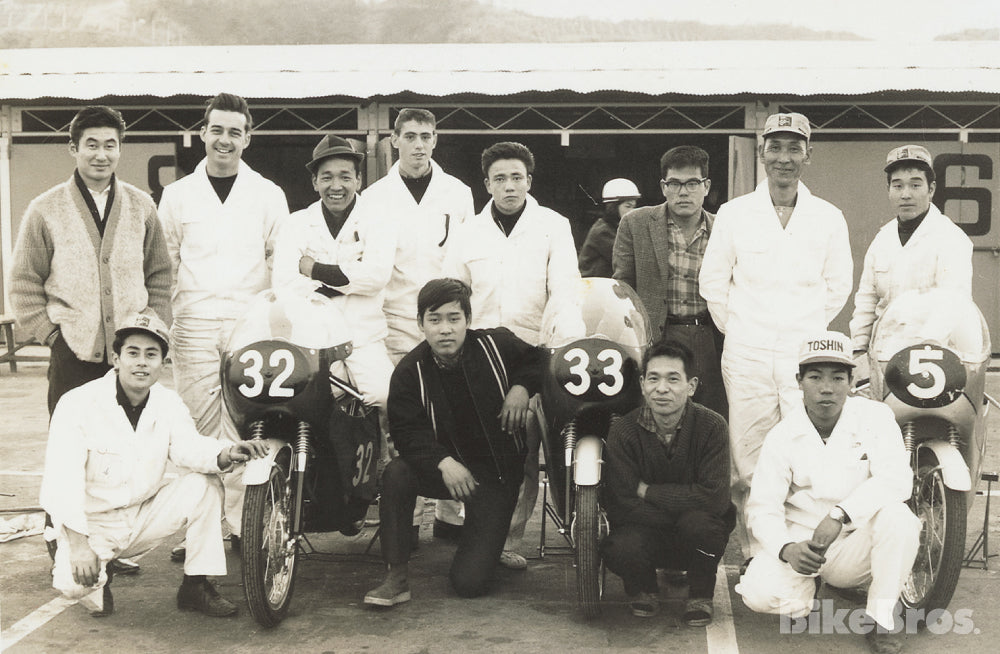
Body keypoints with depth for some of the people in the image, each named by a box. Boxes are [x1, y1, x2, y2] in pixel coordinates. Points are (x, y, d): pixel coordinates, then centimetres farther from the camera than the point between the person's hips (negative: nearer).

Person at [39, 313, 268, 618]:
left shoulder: (168, 403, -1)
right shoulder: (78, 404, -17)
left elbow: (188, 447, -19)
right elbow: (61, 480, -24)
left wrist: (226, 454, -42)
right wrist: (78, 543, -35)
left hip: (144, 516, 5)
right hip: (93, 522, -4)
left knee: (205, 484, -17)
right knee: (73, 583, -32)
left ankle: (195, 587, -6)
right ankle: (99, 575, 7)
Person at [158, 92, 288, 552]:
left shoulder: (268, 195, 11)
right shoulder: (177, 194, 13)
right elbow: (164, 263, 16)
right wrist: (161, 318, 8)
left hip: (250, 324, -1)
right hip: (193, 325, 1)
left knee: (244, 427, -4)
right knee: (197, 426, -3)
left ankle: (243, 522, 2)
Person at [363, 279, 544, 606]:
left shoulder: (497, 344, -7)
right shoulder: (410, 371, -8)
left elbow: (538, 360, 11)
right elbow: (407, 432, -16)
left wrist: (522, 386, -12)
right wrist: (443, 463, -34)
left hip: (497, 471, -1)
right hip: (447, 465, 2)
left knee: (469, 582, -13)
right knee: (395, 475, -33)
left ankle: (488, 545, 26)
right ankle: (396, 578, -19)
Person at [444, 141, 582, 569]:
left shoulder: (553, 227, 7)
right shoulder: (469, 232, 14)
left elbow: (565, 289, -3)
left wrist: (570, 346, -18)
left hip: (534, 356, -2)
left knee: (525, 450, -7)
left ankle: (511, 539, -1)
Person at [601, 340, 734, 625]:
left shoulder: (711, 426, -11)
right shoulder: (623, 431, -10)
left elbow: (715, 498, -21)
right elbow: (622, 506, -16)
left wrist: (647, 491, -20)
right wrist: (683, 503, -21)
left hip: (698, 540, 0)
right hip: (645, 531, 0)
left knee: (698, 524, -36)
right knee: (619, 550, -34)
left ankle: (701, 594, -1)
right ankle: (643, 589, 6)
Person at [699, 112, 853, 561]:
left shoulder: (829, 218, 7)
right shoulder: (734, 214, 6)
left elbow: (839, 286, 17)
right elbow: (712, 281, 12)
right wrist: (737, 331, 11)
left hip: (807, 356, 0)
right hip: (747, 357, 0)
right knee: (748, 464, 0)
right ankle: (753, 554, 8)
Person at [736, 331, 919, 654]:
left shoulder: (875, 416, -6)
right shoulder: (782, 437, -3)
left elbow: (896, 479, -21)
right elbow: (762, 508, -6)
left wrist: (840, 514, -34)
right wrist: (787, 549, -28)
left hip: (858, 547, 0)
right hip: (801, 546, 1)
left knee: (898, 516, -32)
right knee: (759, 591, -27)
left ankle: (880, 618, -13)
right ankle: (808, 587, 11)